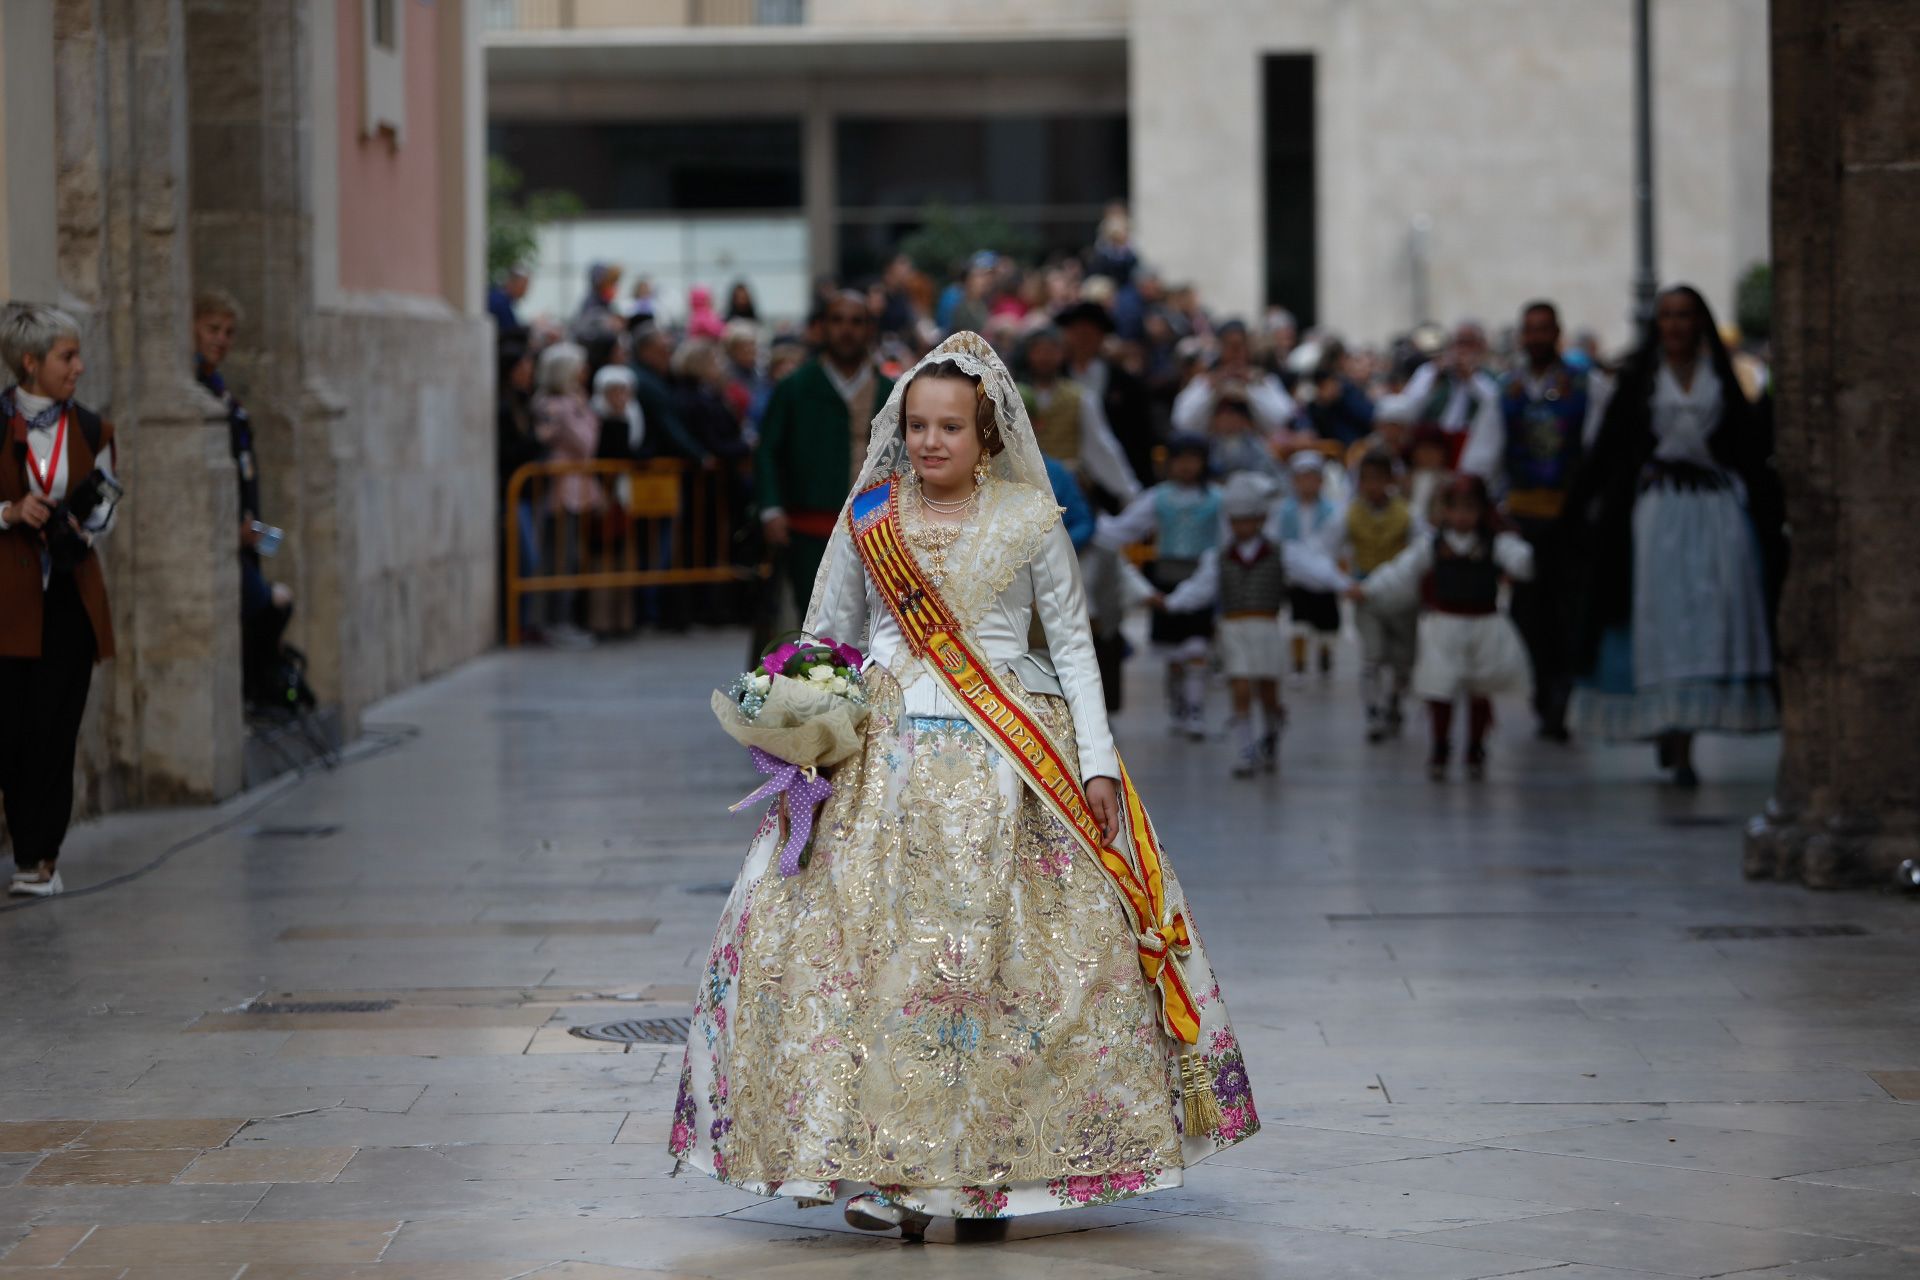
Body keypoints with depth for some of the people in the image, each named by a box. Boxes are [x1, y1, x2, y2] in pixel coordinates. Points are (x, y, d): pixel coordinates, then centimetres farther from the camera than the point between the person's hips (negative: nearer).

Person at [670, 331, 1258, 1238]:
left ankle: (995, 1163, 2)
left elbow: (1073, 643, 6)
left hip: (1007, 755, -1)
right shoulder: (868, 517, 8)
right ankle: (877, 1165, -2)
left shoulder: (1029, 517, 4)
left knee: (1006, 953, -7)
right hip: (885, 749, 2)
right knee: (868, 937, -8)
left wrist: (1098, 761, -2)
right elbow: (823, 639, 16)